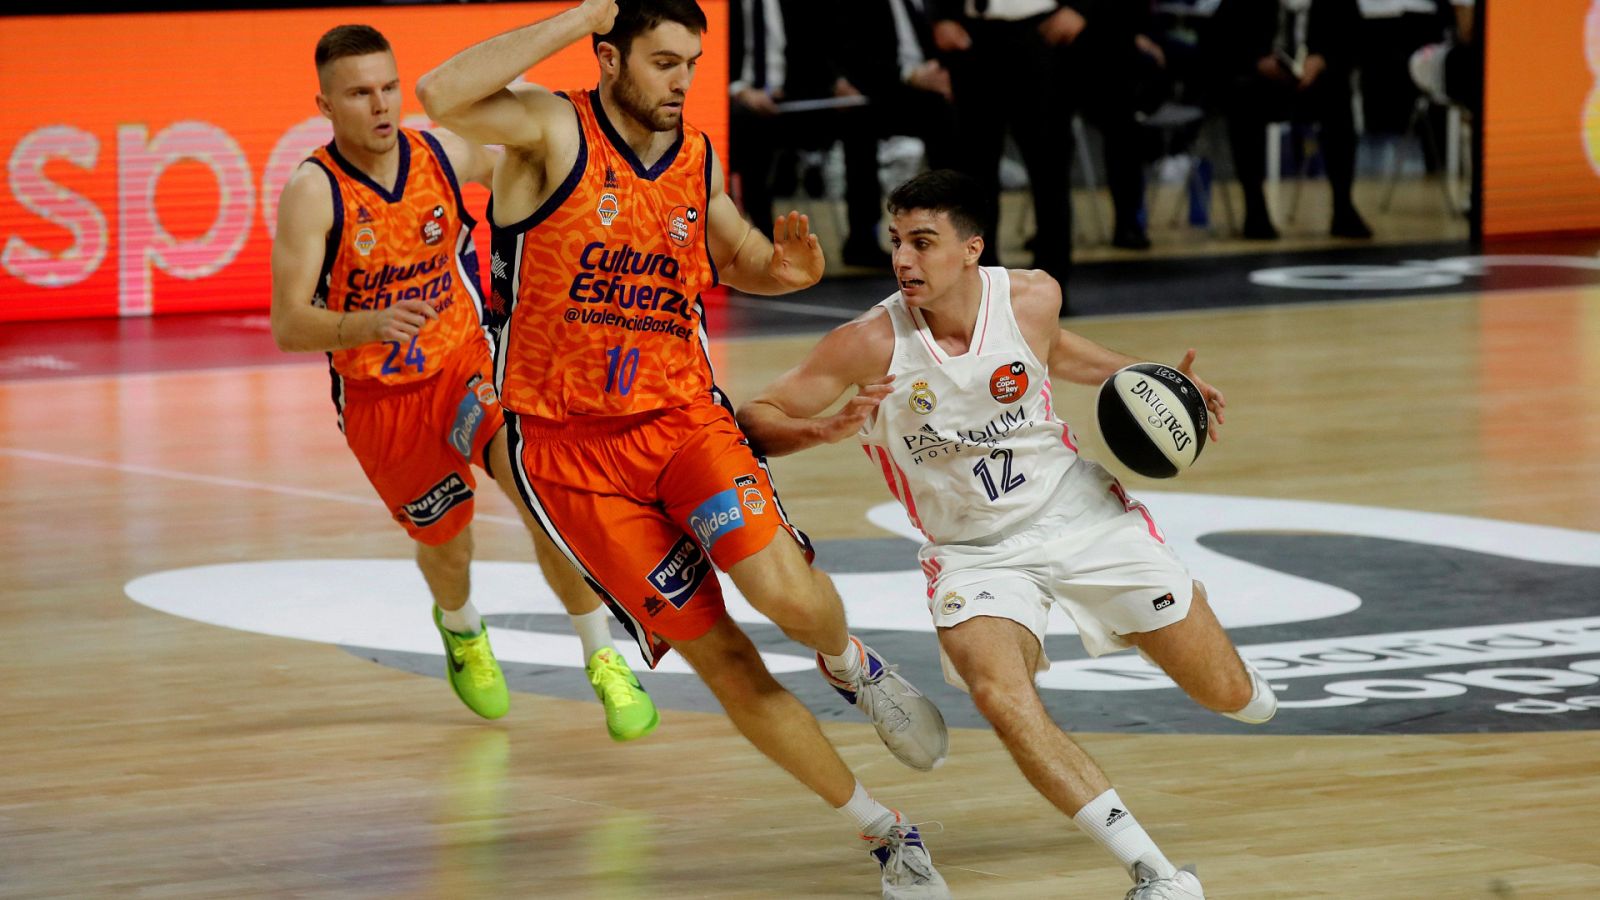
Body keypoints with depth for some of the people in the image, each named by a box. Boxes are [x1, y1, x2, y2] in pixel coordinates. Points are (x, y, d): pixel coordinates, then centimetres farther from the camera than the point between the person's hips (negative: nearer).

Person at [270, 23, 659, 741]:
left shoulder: (444, 153, -10)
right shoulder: (313, 192, -22)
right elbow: (288, 327, -28)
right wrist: (373, 323, -45)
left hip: (467, 360, 1)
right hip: (379, 396, -1)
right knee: (447, 544, 13)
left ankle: (604, 661, -11)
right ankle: (459, 627, 51)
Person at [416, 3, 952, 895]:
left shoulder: (699, 160, 6)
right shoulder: (554, 130, -10)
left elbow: (738, 262, 25)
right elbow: (442, 95, -30)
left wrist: (786, 267, 0)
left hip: (684, 415, 3)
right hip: (571, 446, -3)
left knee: (788, 594, -23)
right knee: (715, 652, -1)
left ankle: (852, 665, 13)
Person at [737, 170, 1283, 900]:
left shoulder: (1032, 299, -11)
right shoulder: (870, 345, -21)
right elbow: (752, 422, -17)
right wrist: (827, 429, -35)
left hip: (1080, 512, 2)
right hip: (976, 552, -2)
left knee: (1230, 697, 4)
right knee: (1000, 694, -33)